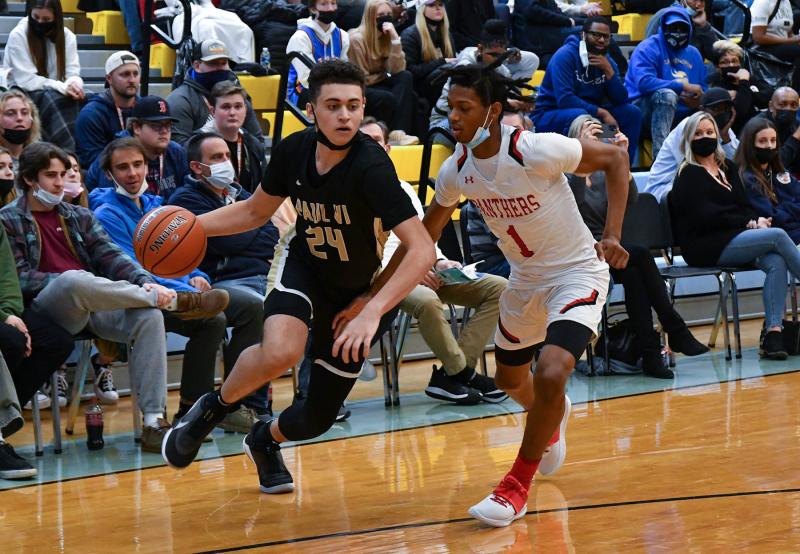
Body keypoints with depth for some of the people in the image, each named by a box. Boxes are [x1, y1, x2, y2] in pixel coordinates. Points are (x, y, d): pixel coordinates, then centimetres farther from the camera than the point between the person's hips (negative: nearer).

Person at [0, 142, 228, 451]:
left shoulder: (79, 217, 22)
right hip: (46, 308, -5)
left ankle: (153, 422, -28)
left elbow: (111, 257, 9)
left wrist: (146, 282, -11)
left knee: (148, 317, -25)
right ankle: (172, 301, -27)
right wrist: (70, 282, -15)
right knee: (74, 280, -38)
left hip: (96, 306, 5)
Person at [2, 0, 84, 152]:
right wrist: (62, 87, -30)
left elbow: (73, 74, -5)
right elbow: (26, 81, -18)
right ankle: (70, 151, -45)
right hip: (21, 94, -4)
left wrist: (74, 85, -30)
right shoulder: (18, 36, -13)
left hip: (57, 95, 4)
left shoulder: (67, 36, 0)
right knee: (50, 98, -35)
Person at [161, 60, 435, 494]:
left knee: (317, 419, 6)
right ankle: (212, 408, -3)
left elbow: (421, 250, -38)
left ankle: (265, 440, 43)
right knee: (280, 351, -33)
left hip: (355, 292, -1)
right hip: (303, 264, 1)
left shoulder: (370, 166, -31)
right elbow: (255, 211, 4)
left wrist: (372, 312, -48)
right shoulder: (294, 150, -16)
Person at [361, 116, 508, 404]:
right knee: (427, 301, -39)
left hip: (425, 272, 7)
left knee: (498, 288, -10)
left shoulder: (403, 189, 25)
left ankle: (448, 376, -17)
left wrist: (438, 262, -2)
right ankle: (464, 373, -18)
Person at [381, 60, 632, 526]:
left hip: (578, 273, -7)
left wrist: (613, 235, -26)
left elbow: (616, 158, -17)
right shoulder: (456, 170, -11)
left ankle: (517, 487, -5)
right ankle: (553, 418, 60)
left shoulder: (536, 150, -29)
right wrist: (376, 289, 5)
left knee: (551, 375, -25)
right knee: (510, 379, 22)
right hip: (525, 278, 7)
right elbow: (426, 231, 5)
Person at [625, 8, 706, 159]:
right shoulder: (648, 48, -9)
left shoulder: (693, 53, 13)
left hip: (681, 114, 6)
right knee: (667, 94, -37)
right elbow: (644, 81, -25)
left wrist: (699, 101, -16)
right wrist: (684, 87, -24)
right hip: (645, 109, -6)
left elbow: (702, 89, 11)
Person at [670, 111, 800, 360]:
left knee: (776, 262, -26)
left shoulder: (728, 167, 22)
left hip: (735, 238, 6)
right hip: (704, 248, -6)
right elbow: (706, 216, -9)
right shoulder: (688, 175, 1)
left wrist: (757, 219, -7)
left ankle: (773, 333, -33)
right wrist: (750, 223, -11)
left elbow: (744, 205, 16)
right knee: (777, 235, -24)